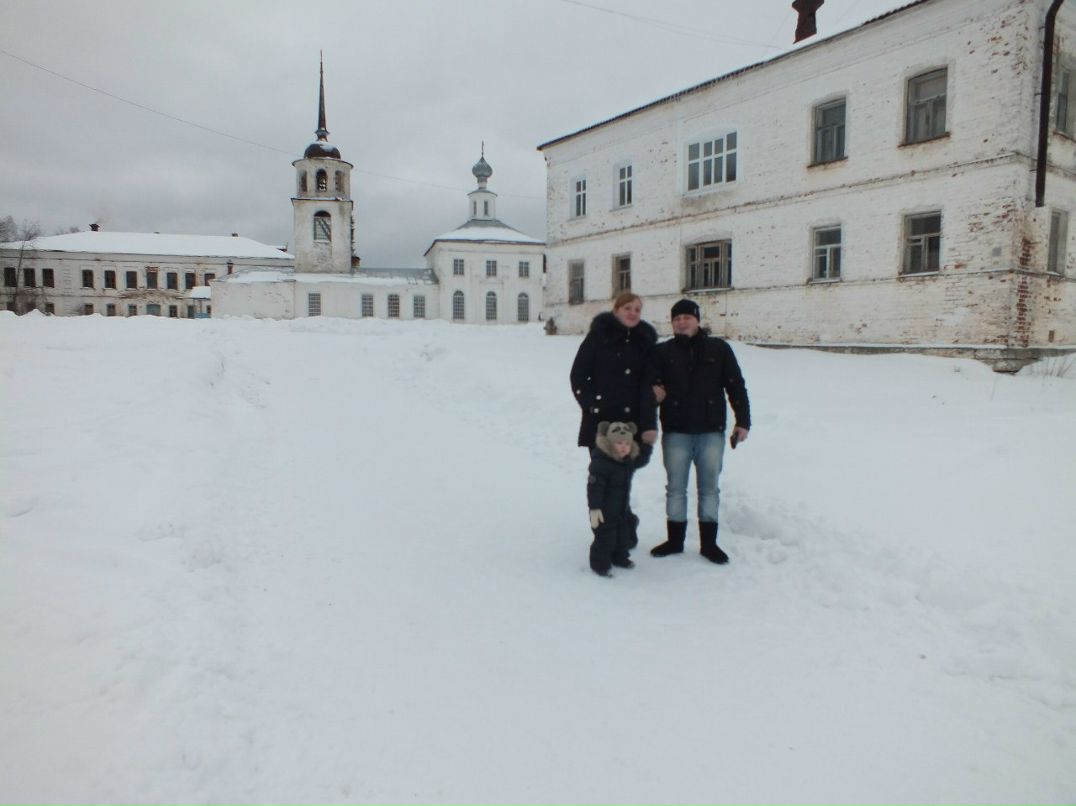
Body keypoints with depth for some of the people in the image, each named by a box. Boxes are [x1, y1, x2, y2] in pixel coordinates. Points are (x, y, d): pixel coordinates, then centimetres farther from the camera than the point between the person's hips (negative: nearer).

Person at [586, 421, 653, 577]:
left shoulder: (629, 460, 1)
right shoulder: (601, 461, -26)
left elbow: (641, 460, 24)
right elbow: (594, 486, -27)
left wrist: (647, 445, 11)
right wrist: (594, 508, -30)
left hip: (622, 507, 9)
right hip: (605, 509, -9)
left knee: (624, 533, 21)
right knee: (604, 536, -2)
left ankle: (620, 558, 40)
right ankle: (600, 564, 12)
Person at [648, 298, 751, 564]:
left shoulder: (719, 348, 4)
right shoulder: (663, 351, 5)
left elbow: (736, 386, 5)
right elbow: (652, 382, 0)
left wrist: (742, 421, 0)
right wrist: (654, 390, -23)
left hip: (711, 431, 0)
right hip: (675, 432, 0)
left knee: (709, 488, 8)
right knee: (676, 488, 8)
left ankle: (709, 542, 20)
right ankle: (675, 539, 22)